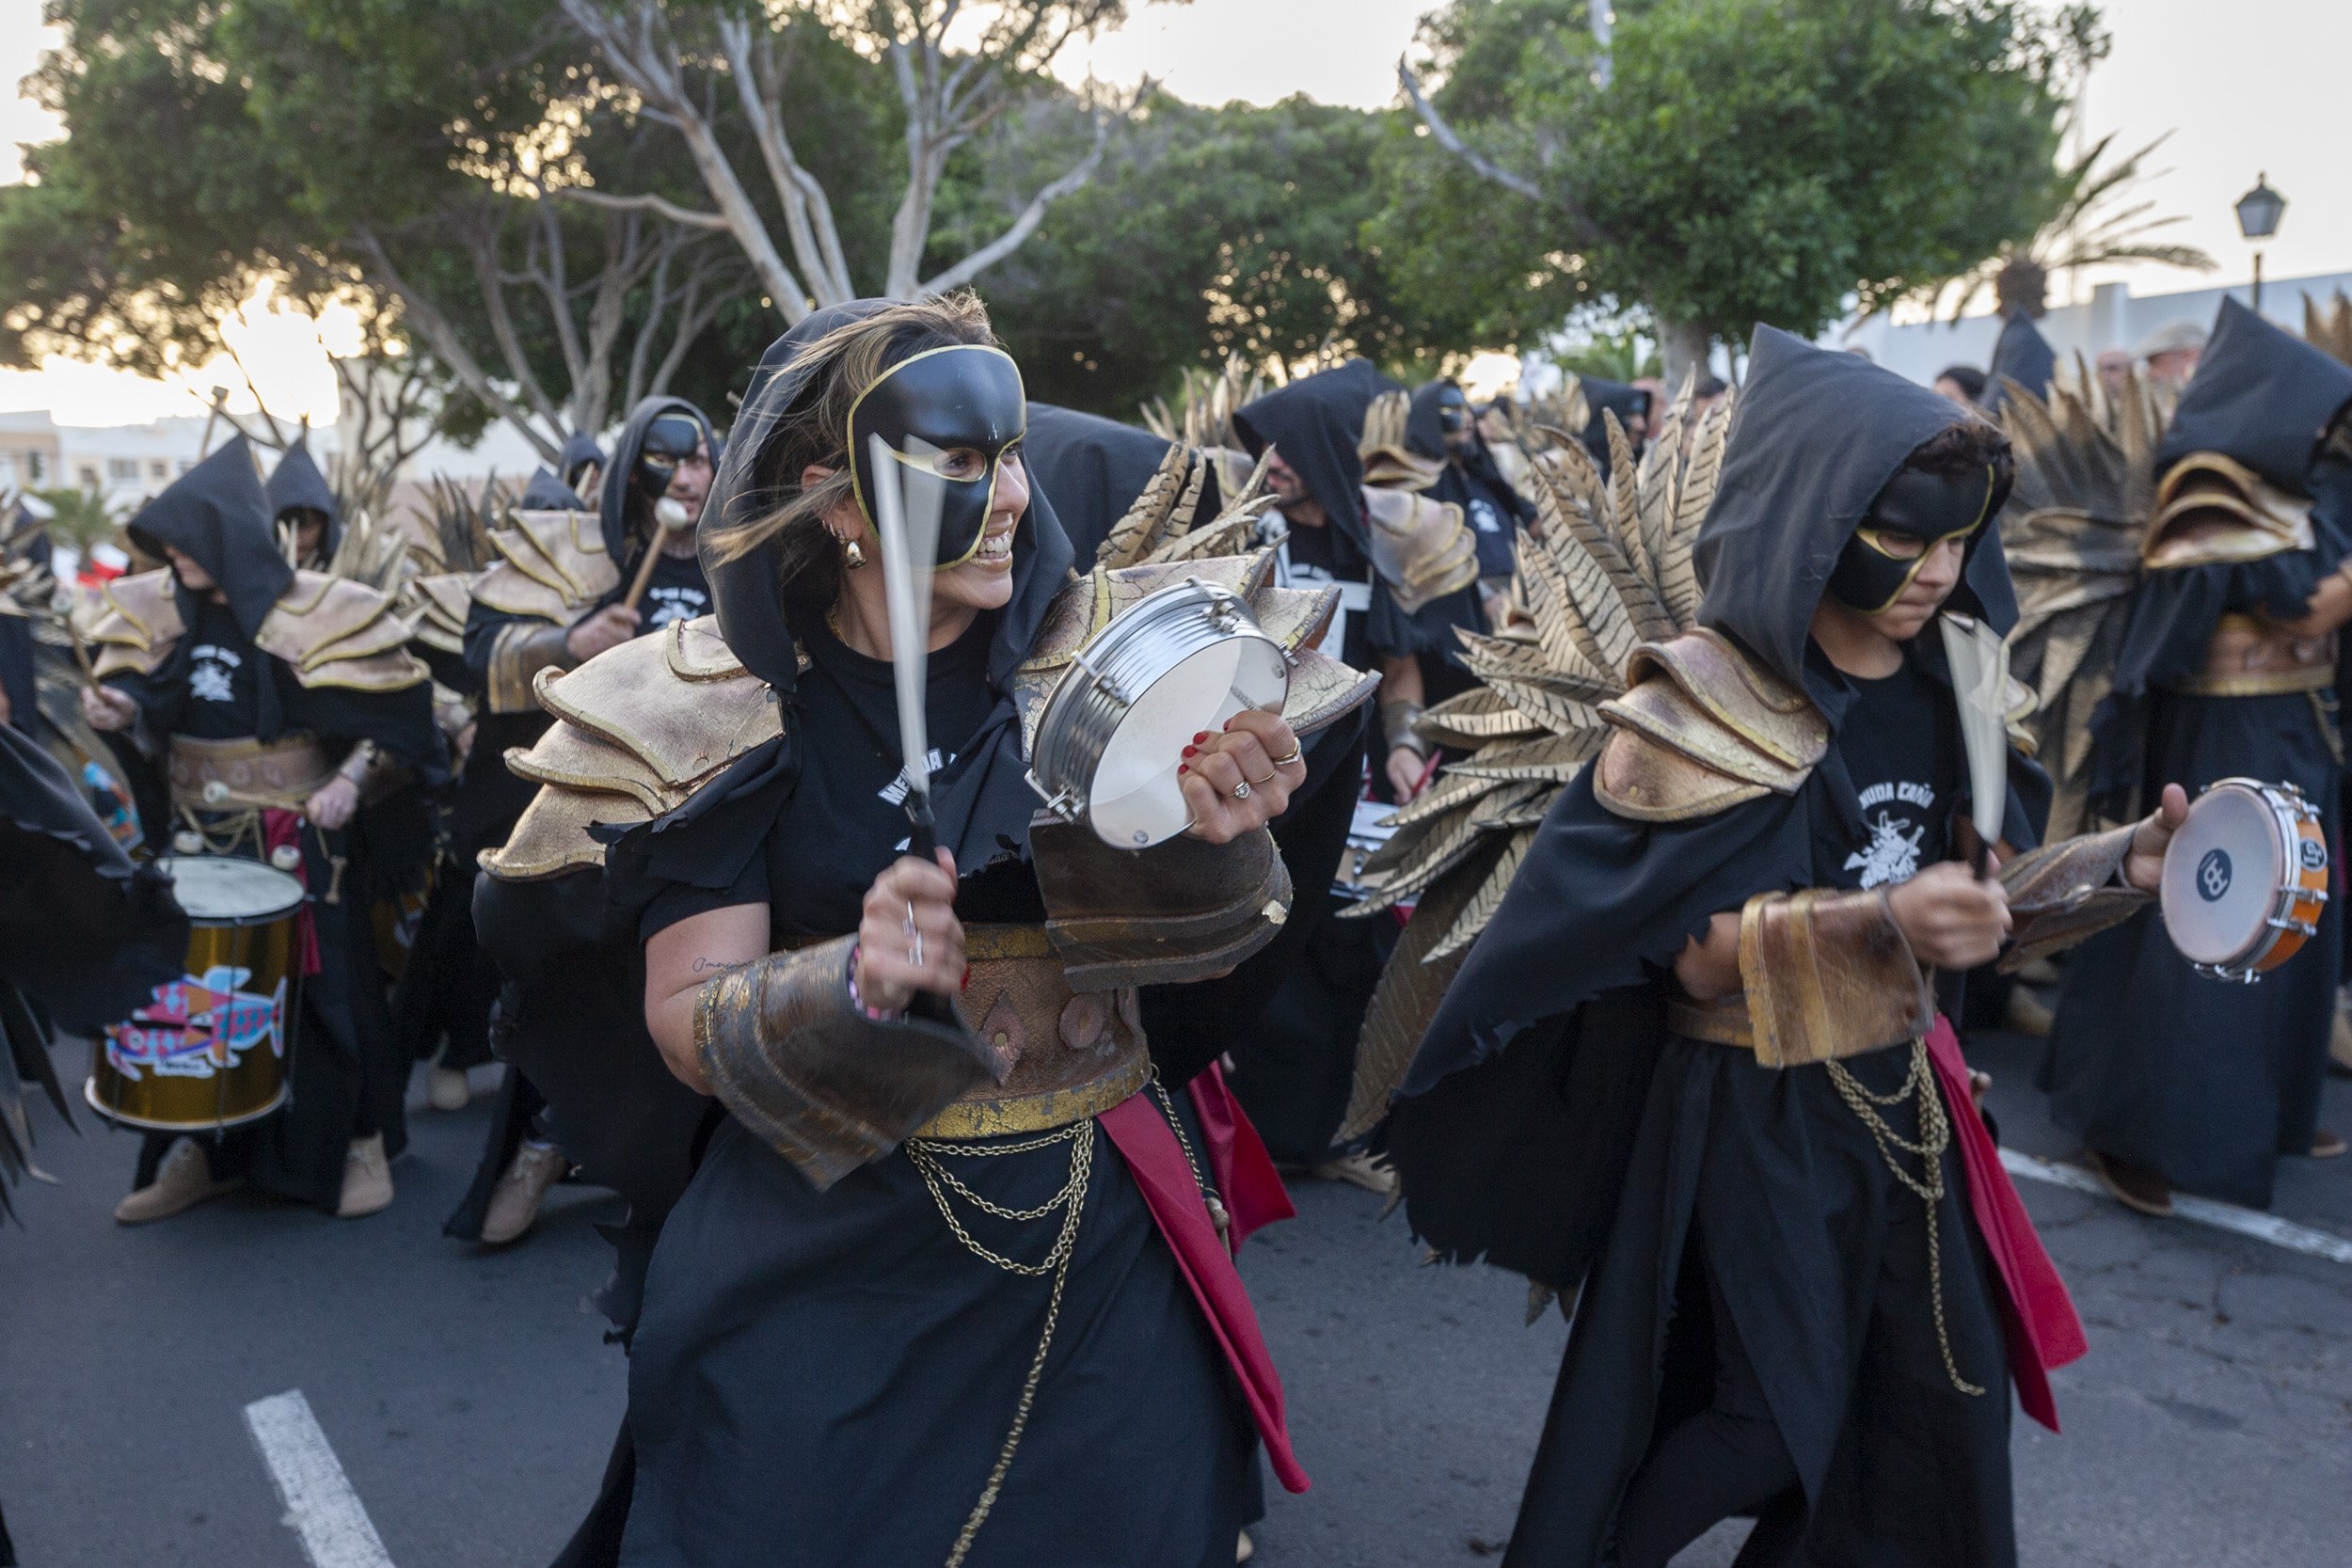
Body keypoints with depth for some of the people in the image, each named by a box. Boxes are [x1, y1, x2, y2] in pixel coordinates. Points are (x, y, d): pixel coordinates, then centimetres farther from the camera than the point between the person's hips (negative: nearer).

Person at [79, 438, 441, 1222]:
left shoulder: (320, 612, -12)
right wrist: (119, 712, -13)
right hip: (200, 836, 5)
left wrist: (352, 780, -20)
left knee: (323, 983, 2)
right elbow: (152, 723, 10)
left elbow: (397, 709, -7)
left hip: (303, 838, -4)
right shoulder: (158, 610, 2)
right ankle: (205, 1146, 24)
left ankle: (359, 1141, 18)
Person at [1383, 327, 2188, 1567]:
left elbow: (1969, 891, 9)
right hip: (1746, 1122, -6)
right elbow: (1700, 950, -19)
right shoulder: (1706, 699, -16)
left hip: (1900, 1099, 6)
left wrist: (2121, 863, -6)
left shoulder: (1941, 690, 3)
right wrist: (1877, 922, -32)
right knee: (1751, 1419, 6)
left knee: (1941, 1403, 13)